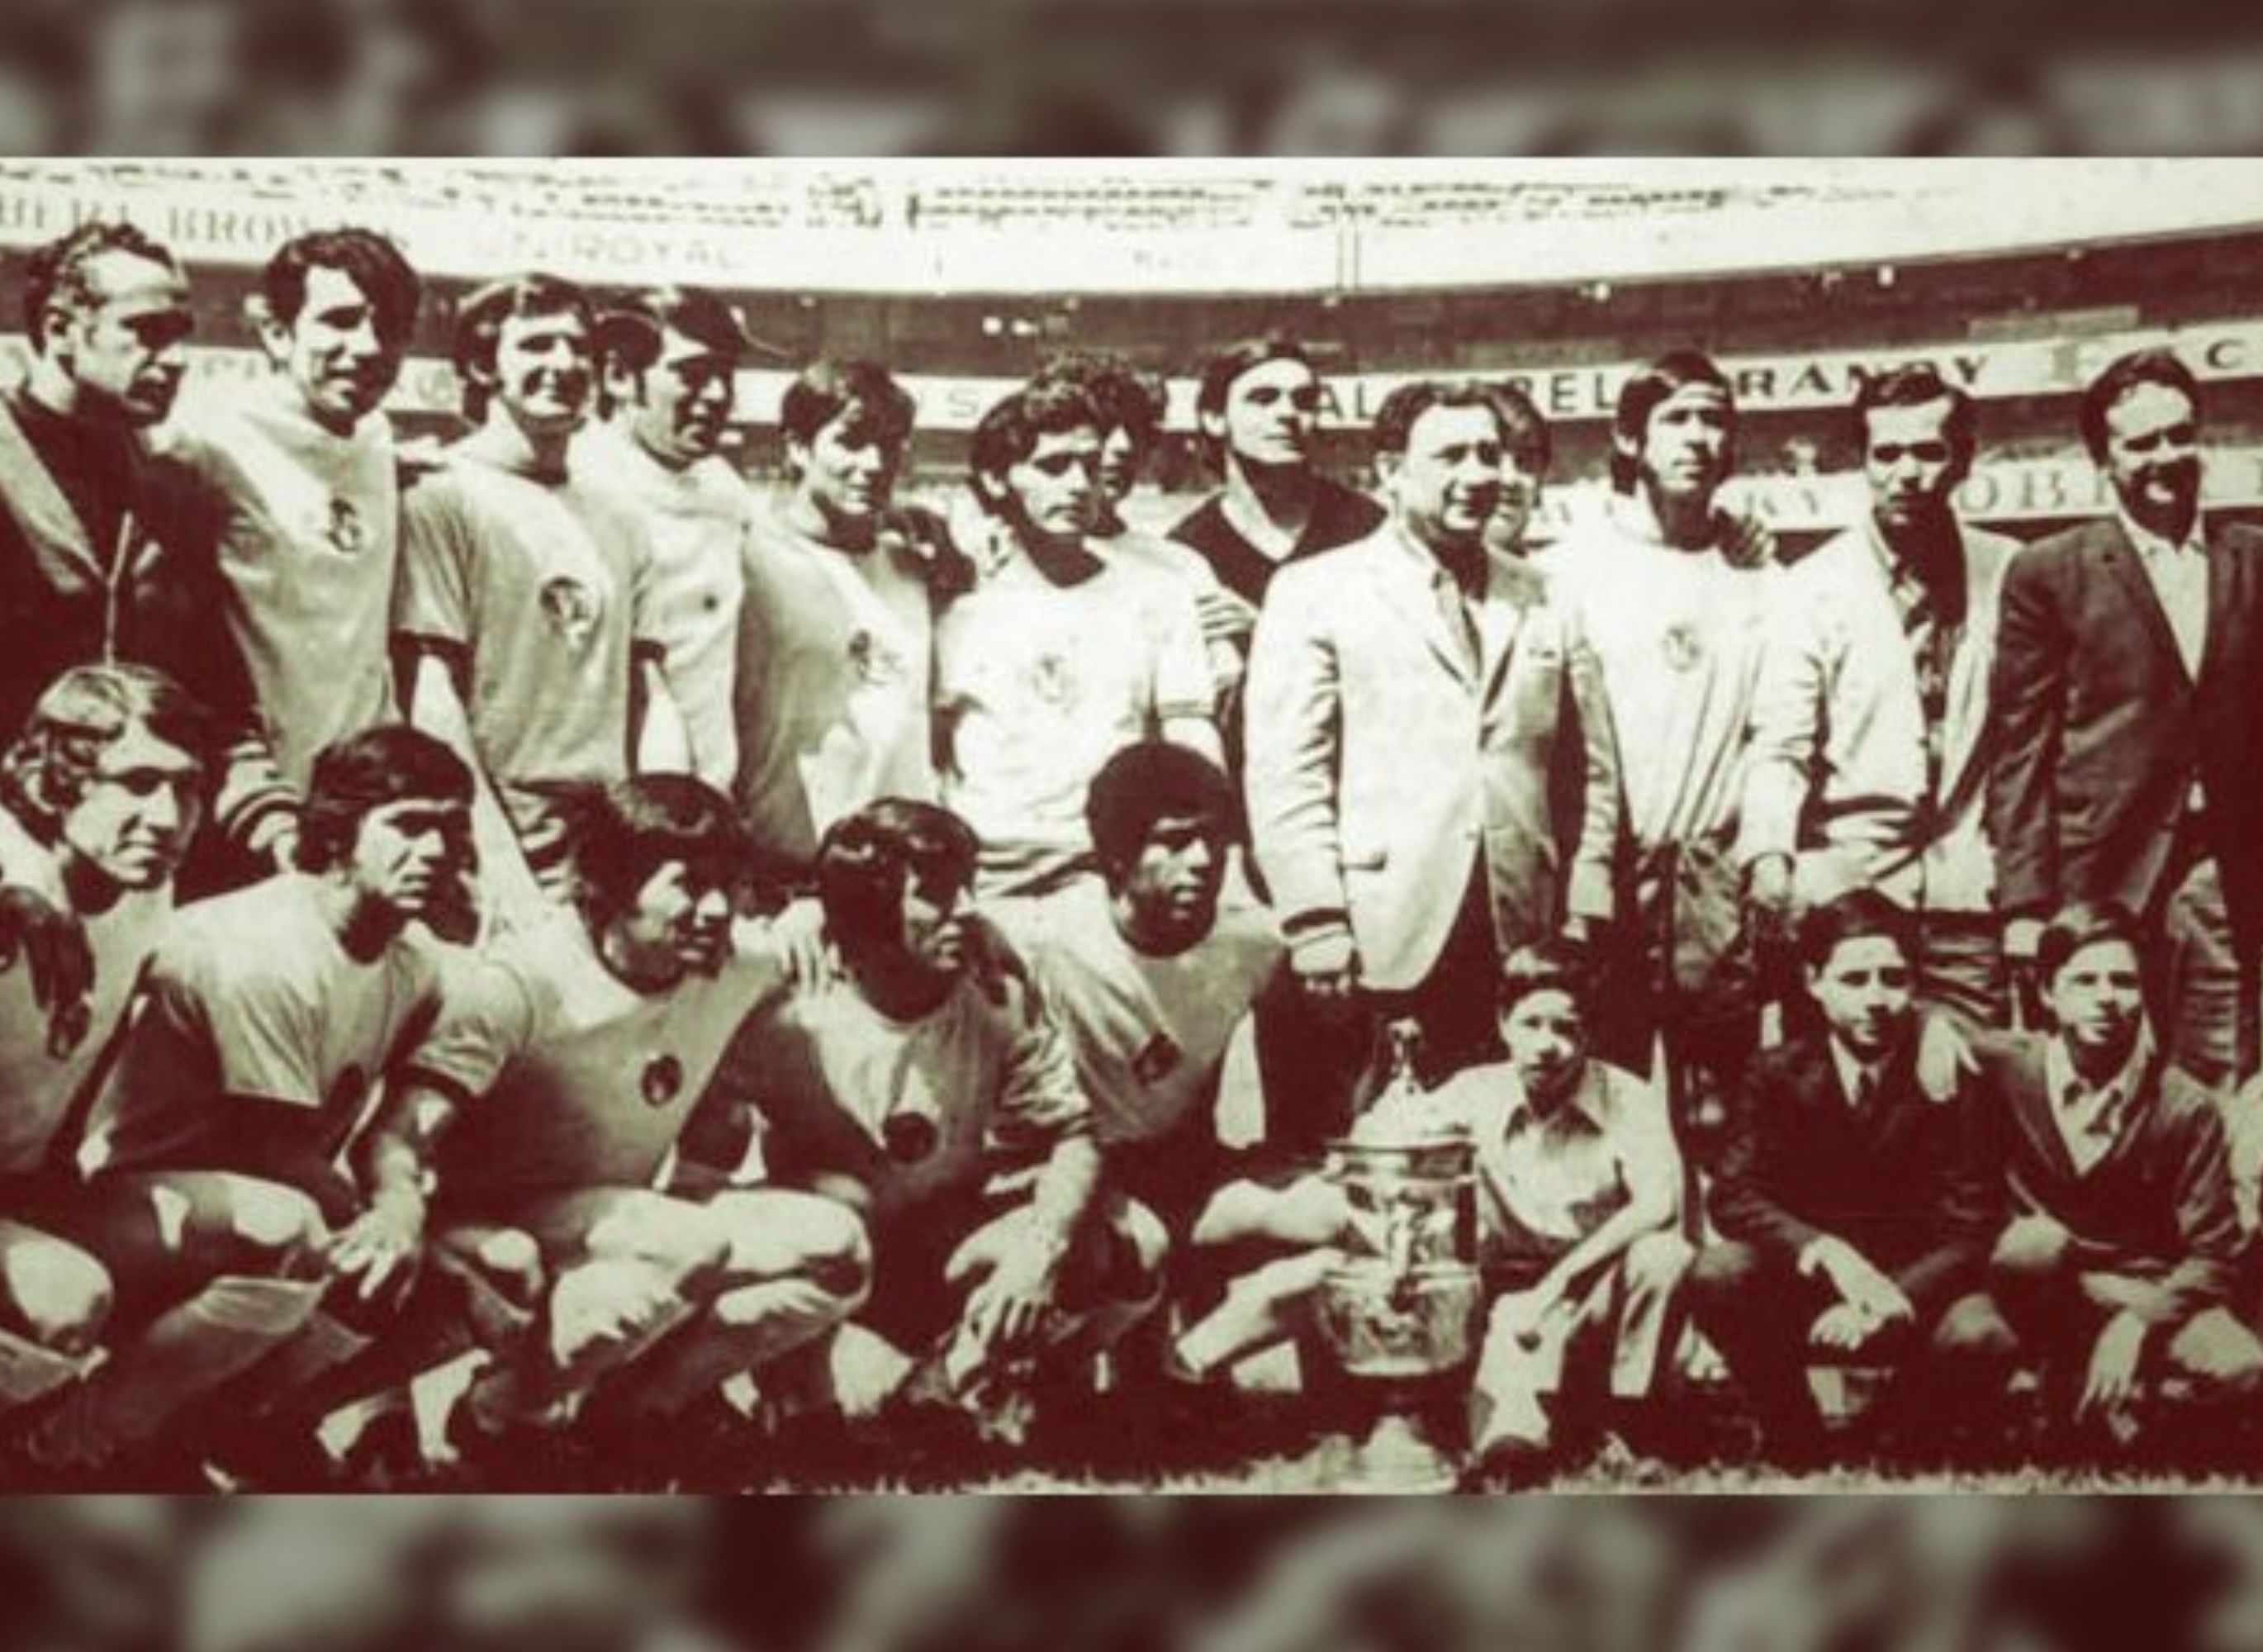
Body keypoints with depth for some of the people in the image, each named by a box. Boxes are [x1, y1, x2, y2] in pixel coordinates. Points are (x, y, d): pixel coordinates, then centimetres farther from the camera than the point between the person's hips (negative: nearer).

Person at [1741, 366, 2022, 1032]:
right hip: (1842, 889, -1)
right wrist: (1768, 851, -21)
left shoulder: (2006, 572, 8)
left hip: (1967, 889, 1)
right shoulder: (1815, 585, 2)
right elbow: (1780, 744, -4)